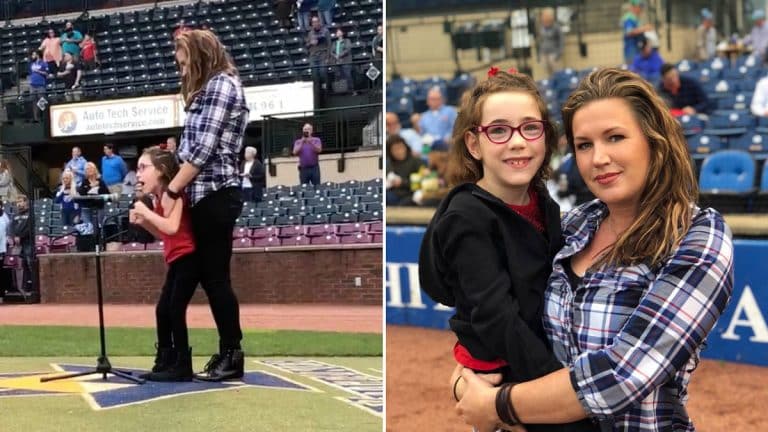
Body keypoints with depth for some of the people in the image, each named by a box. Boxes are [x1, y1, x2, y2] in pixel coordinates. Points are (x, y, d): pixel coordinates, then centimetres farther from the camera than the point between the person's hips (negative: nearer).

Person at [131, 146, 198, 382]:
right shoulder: (160, 198, 14)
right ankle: (165, 363, 18)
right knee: (163, 310, 11)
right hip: (176, 261, 10)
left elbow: (172, 228, -29)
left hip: (188, 258, -10)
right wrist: (142, 221, 7)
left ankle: (182, 366, -6)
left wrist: (147, 212, -19)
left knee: (175, 310, -11)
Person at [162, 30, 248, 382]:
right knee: (210, 276, 9)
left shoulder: (221, 85, -8)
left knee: (216, 277, -6)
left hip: (216, 195, -9)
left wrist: (171, 191, -12)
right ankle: (228, 352, 15)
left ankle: (233, 356, 1)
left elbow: (204, 148, -15)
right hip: (206, 195, 9)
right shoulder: (209, 89, 22)